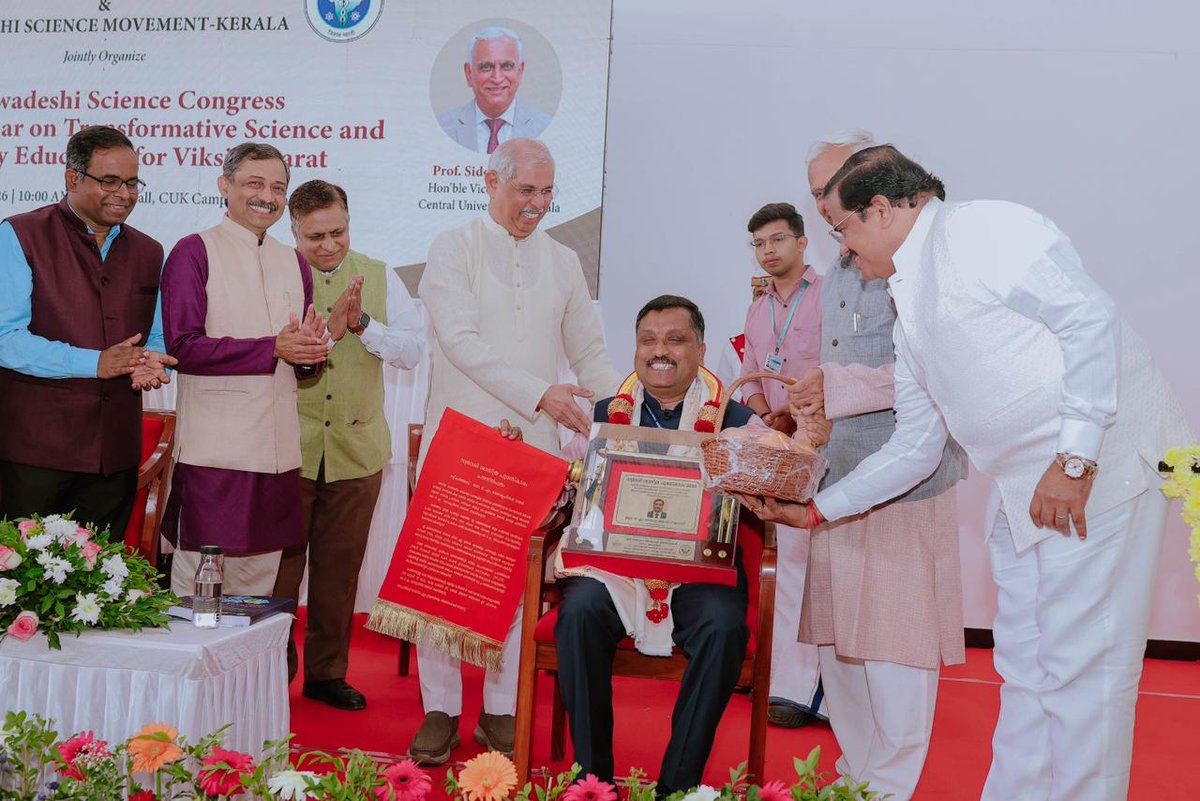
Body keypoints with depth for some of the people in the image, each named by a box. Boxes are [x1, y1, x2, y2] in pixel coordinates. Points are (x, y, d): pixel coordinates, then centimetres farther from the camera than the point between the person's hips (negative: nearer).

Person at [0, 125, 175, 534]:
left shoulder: (149, 252, 14)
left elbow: (159, 338, 19)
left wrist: (153, 365, -5)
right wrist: (95, 362, -19)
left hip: (115, 453, 5)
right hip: (34, 449, -4)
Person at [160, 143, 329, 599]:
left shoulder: (293, 263, 19)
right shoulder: (194, 252, -1)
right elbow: (182, 347, -11)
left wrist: (309, 351, -4)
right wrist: (273, 349, -15)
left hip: (277, 449, 6)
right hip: (214, 448, -6)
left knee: (258, 584, 10)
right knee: (199, 585, -4)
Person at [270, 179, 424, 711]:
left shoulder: (379, 278, 8)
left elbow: (413, 350, -1)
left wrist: (362, 323, -14)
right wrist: (329, 326, -20)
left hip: (357, 446, 2)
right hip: (289, 445, -2)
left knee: (340, 563, 10)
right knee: (280, 560, 4)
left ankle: (327, 672, 24)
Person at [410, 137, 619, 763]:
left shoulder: (563, 263, 14)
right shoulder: (453, 249, 1)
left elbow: (590, 354, 16)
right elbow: (461, 341, -11)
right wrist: (540, 393, -19)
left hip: (533, 444, 3)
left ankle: (500, 711, 16)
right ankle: (440, 710, 13)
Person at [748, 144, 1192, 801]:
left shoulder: (978, 229, -7)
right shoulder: (908, 307, 19)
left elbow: (1089, 315, -18)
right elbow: (915, 449, 22)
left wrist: (1074, 458, -22)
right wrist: (816, 509, 23)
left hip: (1095, 465, -9)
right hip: (1024, 490, 9)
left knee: (1079, 672, -5)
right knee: (1024, 670, 14)